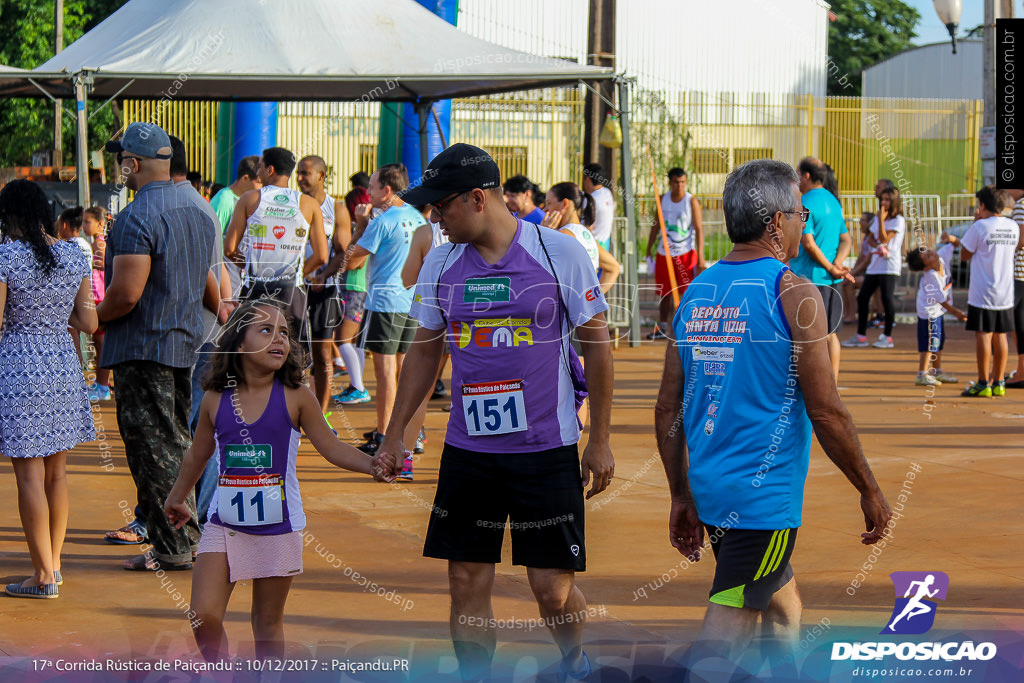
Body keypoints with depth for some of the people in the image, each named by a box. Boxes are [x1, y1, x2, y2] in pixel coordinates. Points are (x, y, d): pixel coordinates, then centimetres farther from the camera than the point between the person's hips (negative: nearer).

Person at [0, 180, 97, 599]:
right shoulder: (75, 256, 4)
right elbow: (88, 323, 6)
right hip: (63, 363, 6)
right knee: (56, 471, 16)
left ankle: (44, 577, 1)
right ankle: (54, 564, 23)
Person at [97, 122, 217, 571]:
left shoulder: (137, 218, -19)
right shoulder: (196, 211, 10)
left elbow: (125, 295, -24)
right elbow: (207, 284, 18)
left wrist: (90, 318, -8)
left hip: (143, 348, -9)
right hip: (186, 341, 9)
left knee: (152, 448, -3)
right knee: (177, 441, 17)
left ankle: (171, 547, -1)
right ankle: (188, 530, 22)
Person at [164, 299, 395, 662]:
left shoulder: (296, 398, -6)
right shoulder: (215, 400, -1)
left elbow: (330, 447, -1)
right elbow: (199, 455, 16)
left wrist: (370, 464, -19)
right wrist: (177, 497, 30)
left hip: (278, 527, -1)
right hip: (225, 523, 1)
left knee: (268, 622, 8)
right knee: (203, 616, -8)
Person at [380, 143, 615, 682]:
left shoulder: (560, 253, -8)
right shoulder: (440, 264, 5)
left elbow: (596, 344, -1)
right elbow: (425, 351, 16)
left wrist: (600, 440, -1)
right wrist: (395, 433, 14)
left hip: (548, 448, -4)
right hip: (467, 450, 4)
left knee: (553, 587, -1)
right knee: (466, 581, 2)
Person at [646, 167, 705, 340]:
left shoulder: (691, 202, -7)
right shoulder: (663, 199, 6)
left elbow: (699, 229, -9)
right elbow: (656, 224, 16)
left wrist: (700, 259, -15)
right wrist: (649, 249, 15)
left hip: (686, 254, -4)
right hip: (664, 253, 4)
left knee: (688, 293, -7)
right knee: (664, 293, 10)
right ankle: (661, 328, 20)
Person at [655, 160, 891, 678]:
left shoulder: (696, 292, 7)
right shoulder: (793, 295, -12)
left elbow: (667, 410, 9)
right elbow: (825, 413, -13)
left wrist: (681, 497, 18)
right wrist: (870, 492, -2)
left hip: (708, 490, 8)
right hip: (764, 497, -8)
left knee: (780, 598, 26)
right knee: (724, 635, -6)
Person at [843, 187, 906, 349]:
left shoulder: (898, 220, -6)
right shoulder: (877, 219, 18)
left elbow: (884, 239, -13)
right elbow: (870, 238, 13)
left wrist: (881, 219, -16)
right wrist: (878, 246, -8)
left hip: (889, 265, -8)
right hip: (875, 264, 8)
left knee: (887, 298, -10)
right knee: (862, 297, 5)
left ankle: (887, 336, -4)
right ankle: (861, 335, 12)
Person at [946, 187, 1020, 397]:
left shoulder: (980, 227, -12)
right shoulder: (1012, 227, 6)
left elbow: (965, 255, -3)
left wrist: (975, 222, 0)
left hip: (982, 294, -5)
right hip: (1006, 293, 5)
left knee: (983, 335, -3)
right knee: (1000, 336, 9)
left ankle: (983, 384, -3)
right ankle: (998, 383, 13)